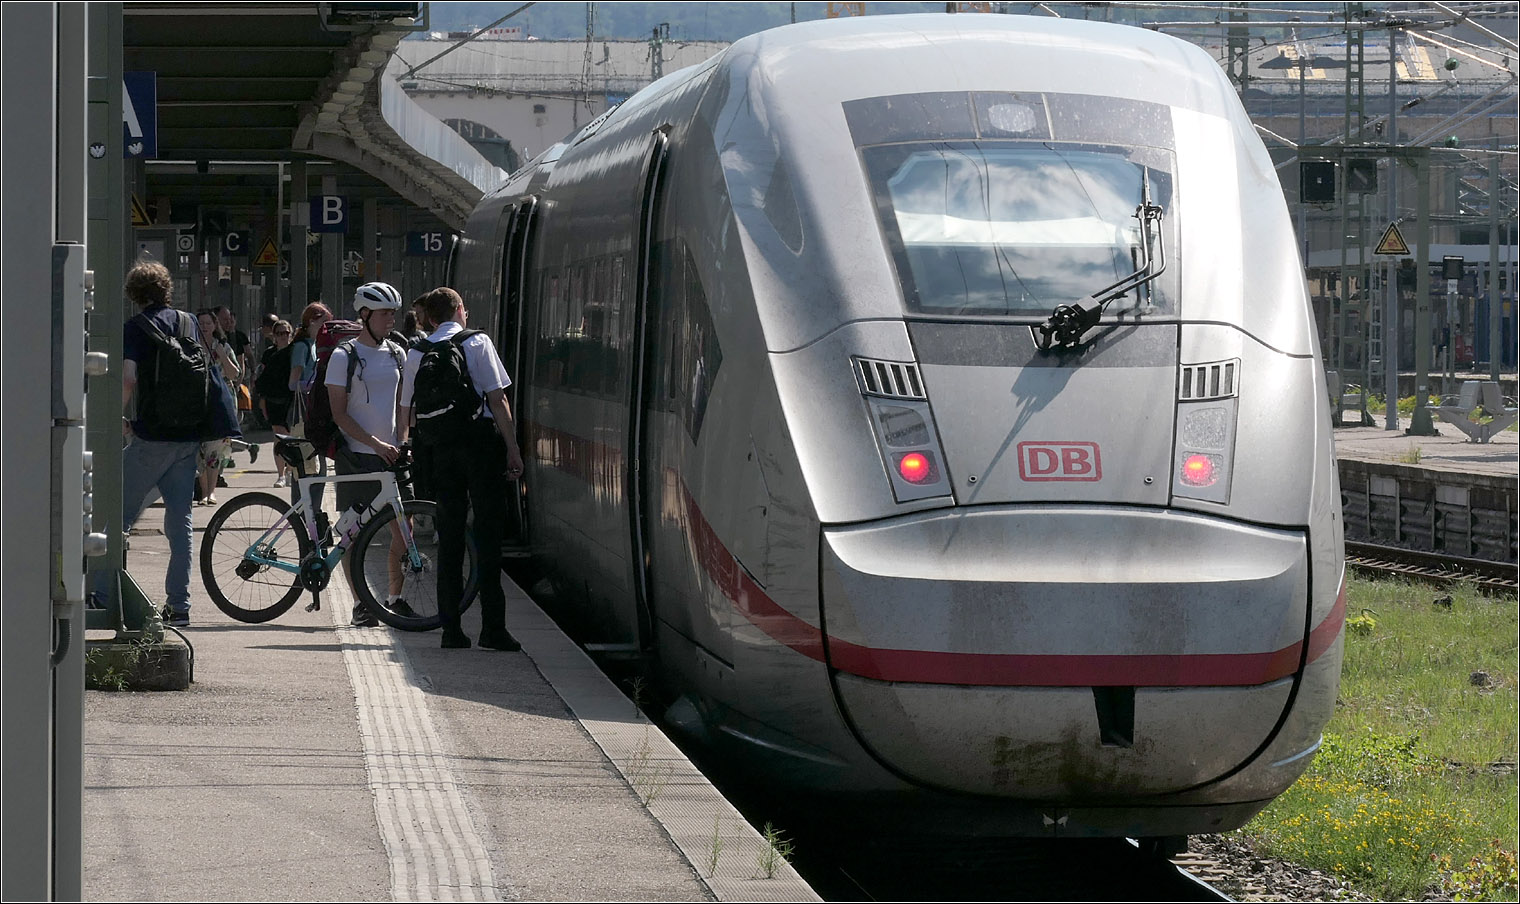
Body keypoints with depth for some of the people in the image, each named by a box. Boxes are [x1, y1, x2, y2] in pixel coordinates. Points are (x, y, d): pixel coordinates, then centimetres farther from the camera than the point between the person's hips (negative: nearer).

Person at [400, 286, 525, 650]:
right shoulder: (477, 342, -2)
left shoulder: (417, 353, 9)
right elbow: (497, 399, -7)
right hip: (481, 439, -4)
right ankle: (493, 627, -6)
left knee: (449, 535, 9)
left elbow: (406, 407, 14)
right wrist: (513, 449, -5)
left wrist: (403, 445, 31)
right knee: (488, 532, -1)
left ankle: (451, 629, 7)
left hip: (440, 448, 4)